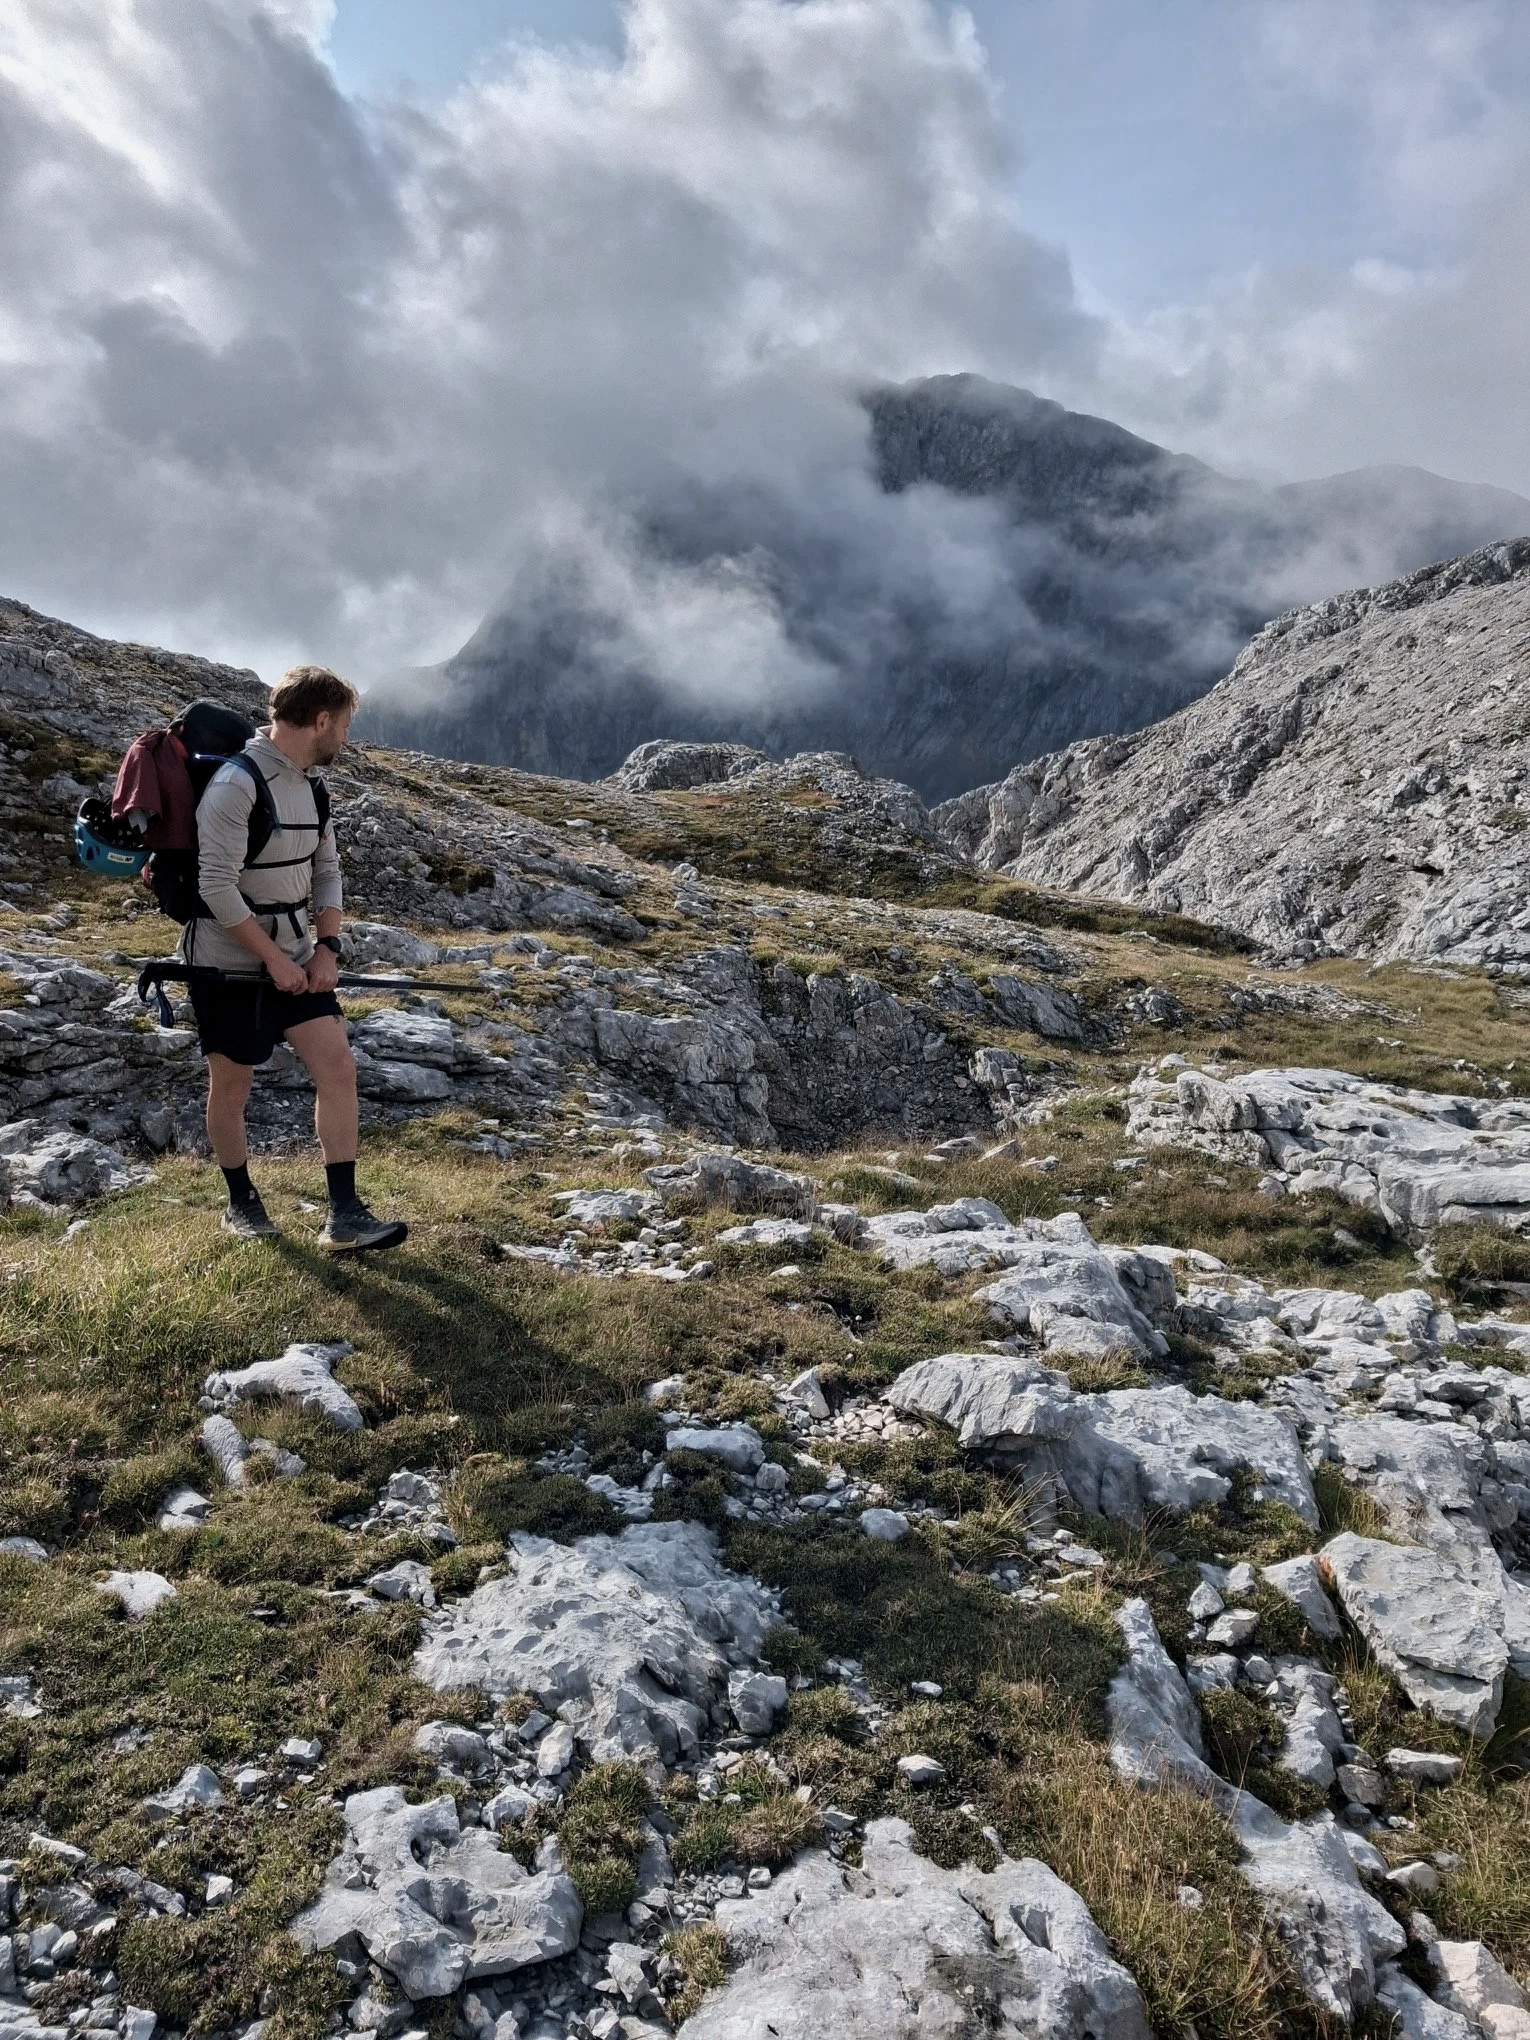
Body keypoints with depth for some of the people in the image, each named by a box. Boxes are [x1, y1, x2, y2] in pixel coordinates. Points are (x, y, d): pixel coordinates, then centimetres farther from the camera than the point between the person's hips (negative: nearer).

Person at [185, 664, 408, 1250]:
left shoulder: (308, 782, 6)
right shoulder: (237, 783, -20)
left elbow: (326, 871, 12)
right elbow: (216, 886, -23)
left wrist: (326, 948, -1)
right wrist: (274, 959, -19)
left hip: (295, 960, 7)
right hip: (230, 966, -7)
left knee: (338, 1068, -4)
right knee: (231, 1086, 8)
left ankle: (344, 1218, 0)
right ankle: (242, 1203, 30)